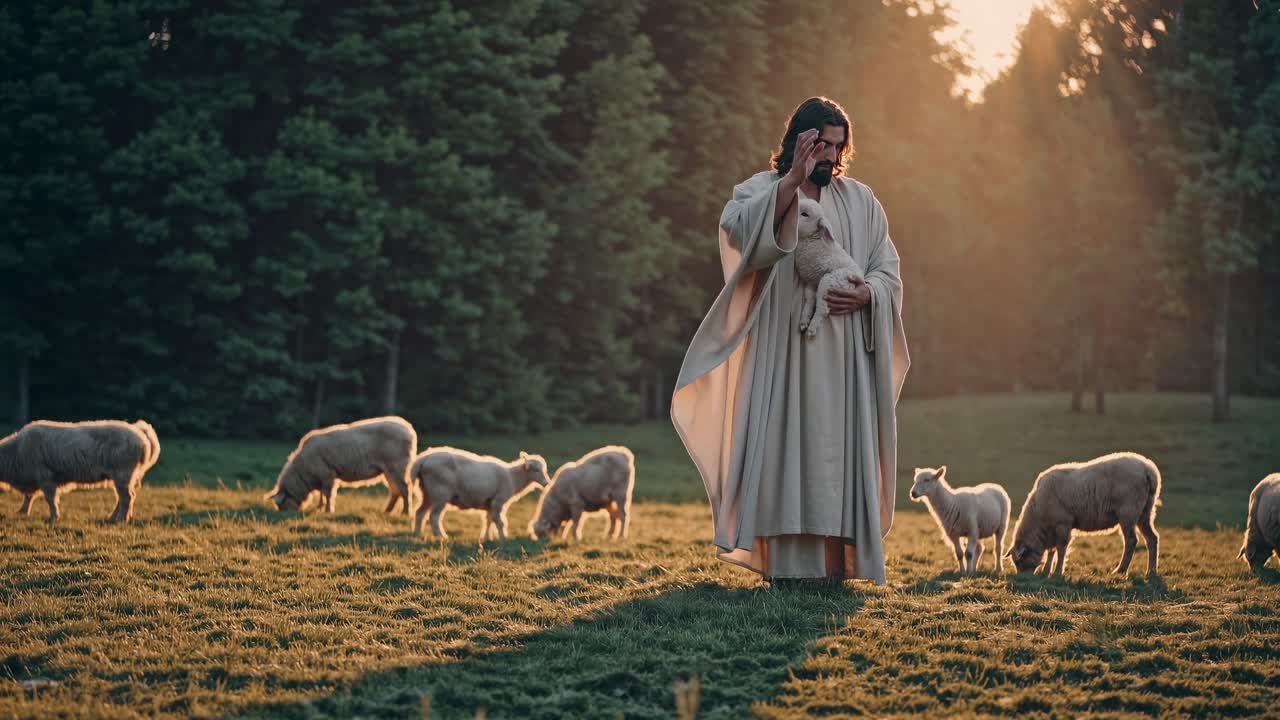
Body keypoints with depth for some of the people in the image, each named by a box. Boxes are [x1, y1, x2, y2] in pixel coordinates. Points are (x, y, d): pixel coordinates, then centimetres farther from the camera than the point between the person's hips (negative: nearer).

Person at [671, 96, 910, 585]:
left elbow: (888, 271, 13)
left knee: (839, 451, -2)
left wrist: (867, 294, -9)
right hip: (782, 351, -3)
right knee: (782, 447, -9)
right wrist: (792, 180, -26)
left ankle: (836, 562, -2)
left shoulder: (860, 201, 15)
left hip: (844, 355, 3)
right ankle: (784, 561, -10)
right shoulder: (760, 191, 6)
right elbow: (741, 229, -18)